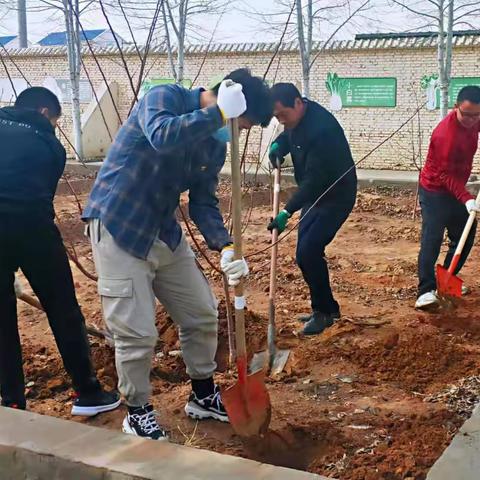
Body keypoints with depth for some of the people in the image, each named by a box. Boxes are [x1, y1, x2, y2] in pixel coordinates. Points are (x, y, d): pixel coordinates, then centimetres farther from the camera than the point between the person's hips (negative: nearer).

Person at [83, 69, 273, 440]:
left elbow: (203, 203, 5)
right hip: (117, 228, -8)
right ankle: (138, 413, 18)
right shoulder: (164, 98, -16)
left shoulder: (215, 144, 6)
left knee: (203, 315, 12)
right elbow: (163, 137, -38)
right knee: (137, 332, -4)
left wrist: (225, 248, -11)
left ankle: (204, 397, 32)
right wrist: (218, 112, -31)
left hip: (165, 234, 8)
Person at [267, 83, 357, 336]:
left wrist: (287, 212, -35)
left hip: (336, 196, -9)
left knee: (308, 252, -16)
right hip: (315, 194, 10)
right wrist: (278, 144, 0)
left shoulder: (321, 129, -31)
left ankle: (324, 311, 0)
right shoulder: (298, 118, -2)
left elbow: (314, 179, -33)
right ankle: (327, 308, 24)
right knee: (307, 251, 11)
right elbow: (289, 135, 23)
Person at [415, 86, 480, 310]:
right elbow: (446, 175, -27)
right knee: (432, 239, -15)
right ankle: (426, 291, -18)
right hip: (435, 192, -9)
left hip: (455, 189, 9)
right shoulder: (446, 134, -29)